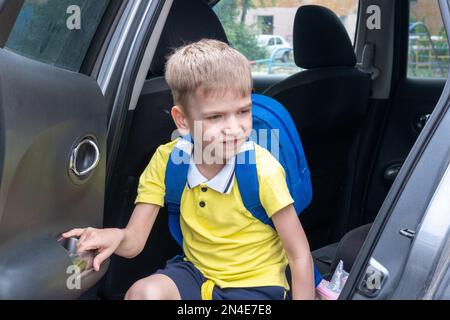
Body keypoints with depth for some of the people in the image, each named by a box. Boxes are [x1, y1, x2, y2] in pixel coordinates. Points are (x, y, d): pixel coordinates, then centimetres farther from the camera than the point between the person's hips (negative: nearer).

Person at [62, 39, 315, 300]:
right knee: (142, 293, -27)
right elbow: (134, 241, -12)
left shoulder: (263, 169, -22)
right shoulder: (167, 160, -12)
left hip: (255, 284, -2)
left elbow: (300, 256, -14)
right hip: (197, 271, 3)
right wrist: (115, 237, -34)